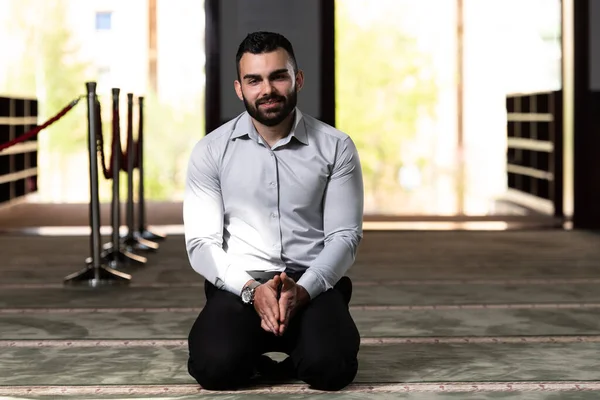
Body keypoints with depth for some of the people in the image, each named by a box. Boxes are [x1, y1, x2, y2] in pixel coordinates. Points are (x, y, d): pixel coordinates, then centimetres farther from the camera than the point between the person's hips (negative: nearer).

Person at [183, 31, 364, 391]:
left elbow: (345, 236, -1)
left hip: (312, 285, 0)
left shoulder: (336, 148, 2)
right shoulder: (211, 152, 2)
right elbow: (202, 242, -2)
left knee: (330, 367, -30)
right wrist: (251, 289, -20)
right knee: (215, 367, -31)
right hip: (238, 285, 0)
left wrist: (302, 290, -19)